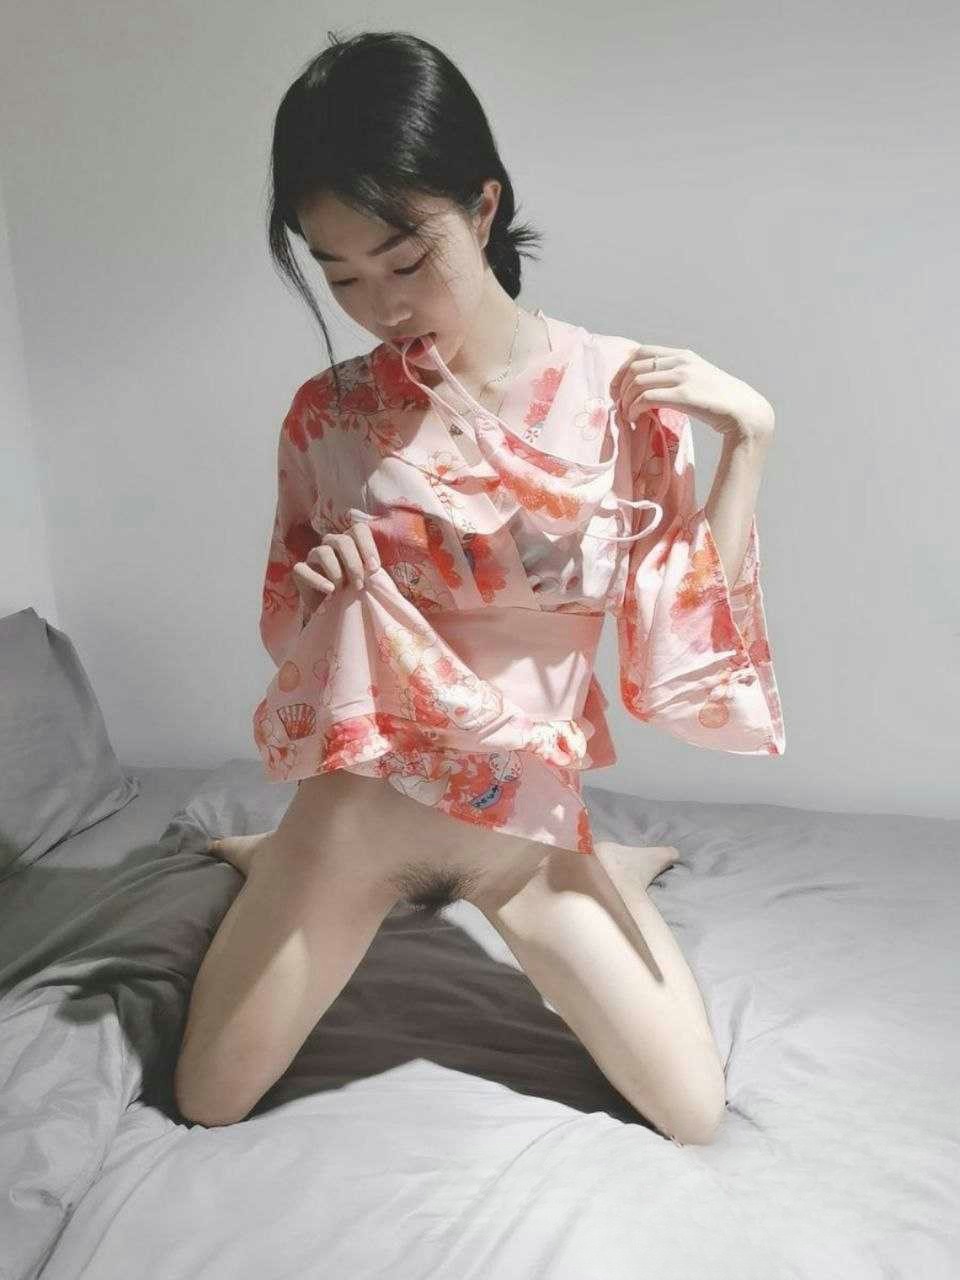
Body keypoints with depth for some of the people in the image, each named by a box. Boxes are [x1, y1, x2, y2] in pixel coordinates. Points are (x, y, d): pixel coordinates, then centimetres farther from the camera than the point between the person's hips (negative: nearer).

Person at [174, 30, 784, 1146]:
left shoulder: (620, 388, -13)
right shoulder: (328, 415, -9)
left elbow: (687, 632, -12)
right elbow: (289, 636, 3)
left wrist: (747, 440, -19)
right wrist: (320, 594, -20)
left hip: (527, 814, 0)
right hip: (362, 800, 1)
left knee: (694, 1117, 8)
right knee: (205, 1103, 15)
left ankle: (595, 867, 30)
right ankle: (280, 862, 38)